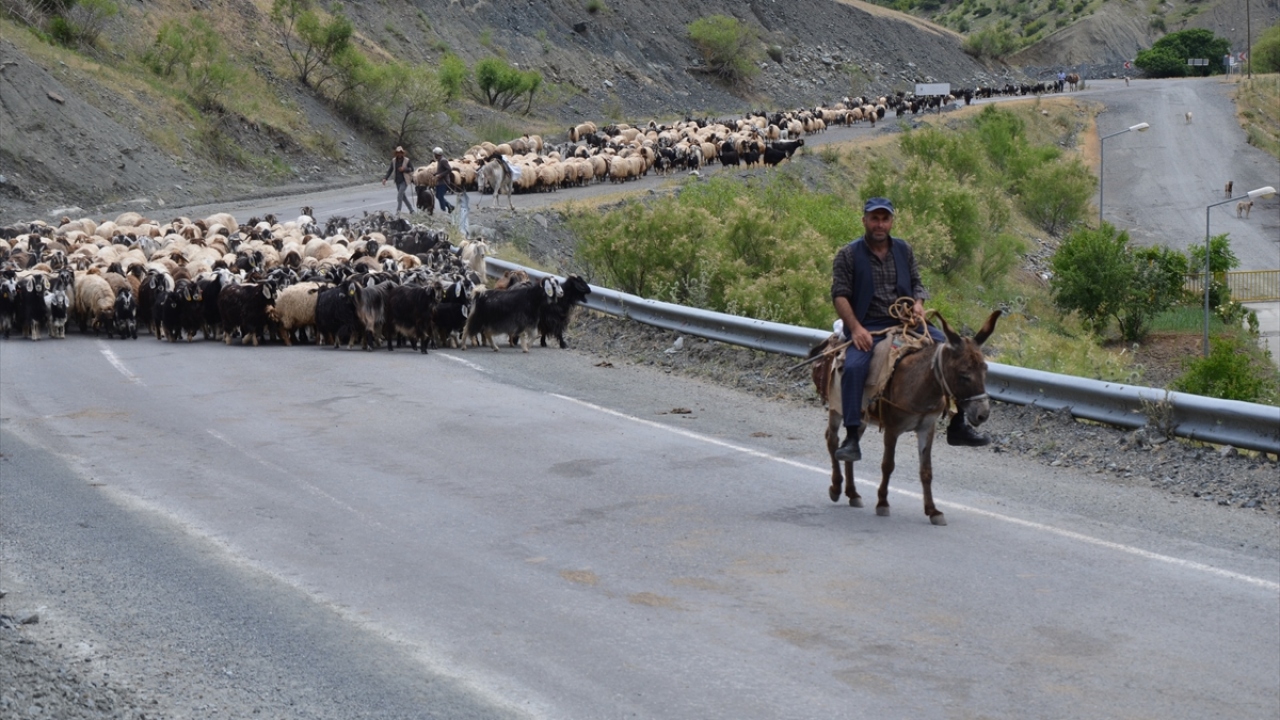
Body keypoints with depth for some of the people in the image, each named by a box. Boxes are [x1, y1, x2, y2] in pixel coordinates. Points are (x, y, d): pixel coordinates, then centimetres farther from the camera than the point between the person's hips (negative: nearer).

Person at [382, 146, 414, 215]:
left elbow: (412, 169, -4)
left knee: (399, 195, -18)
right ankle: (411, 210, 22)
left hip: (404, 181, -5)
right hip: (397, 181, 5)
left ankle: (398, 210, -17)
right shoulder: (394, 160, 5)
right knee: (403, 196, 11)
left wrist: (404, 169, -20)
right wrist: (385, 178, -2)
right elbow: (390, 170, 8)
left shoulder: (407, 160, -7)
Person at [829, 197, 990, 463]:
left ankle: (957, 426, -1)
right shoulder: (848, 255, 1)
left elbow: (917, 283, 17)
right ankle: (851, 438, -29)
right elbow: (839, 294, -5)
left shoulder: (903, 250, 14)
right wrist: (855, 329, -19)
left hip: (905, 322, 4)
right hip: (868, 327, -4)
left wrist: (918, 303, -6)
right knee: (853, 366, -33)